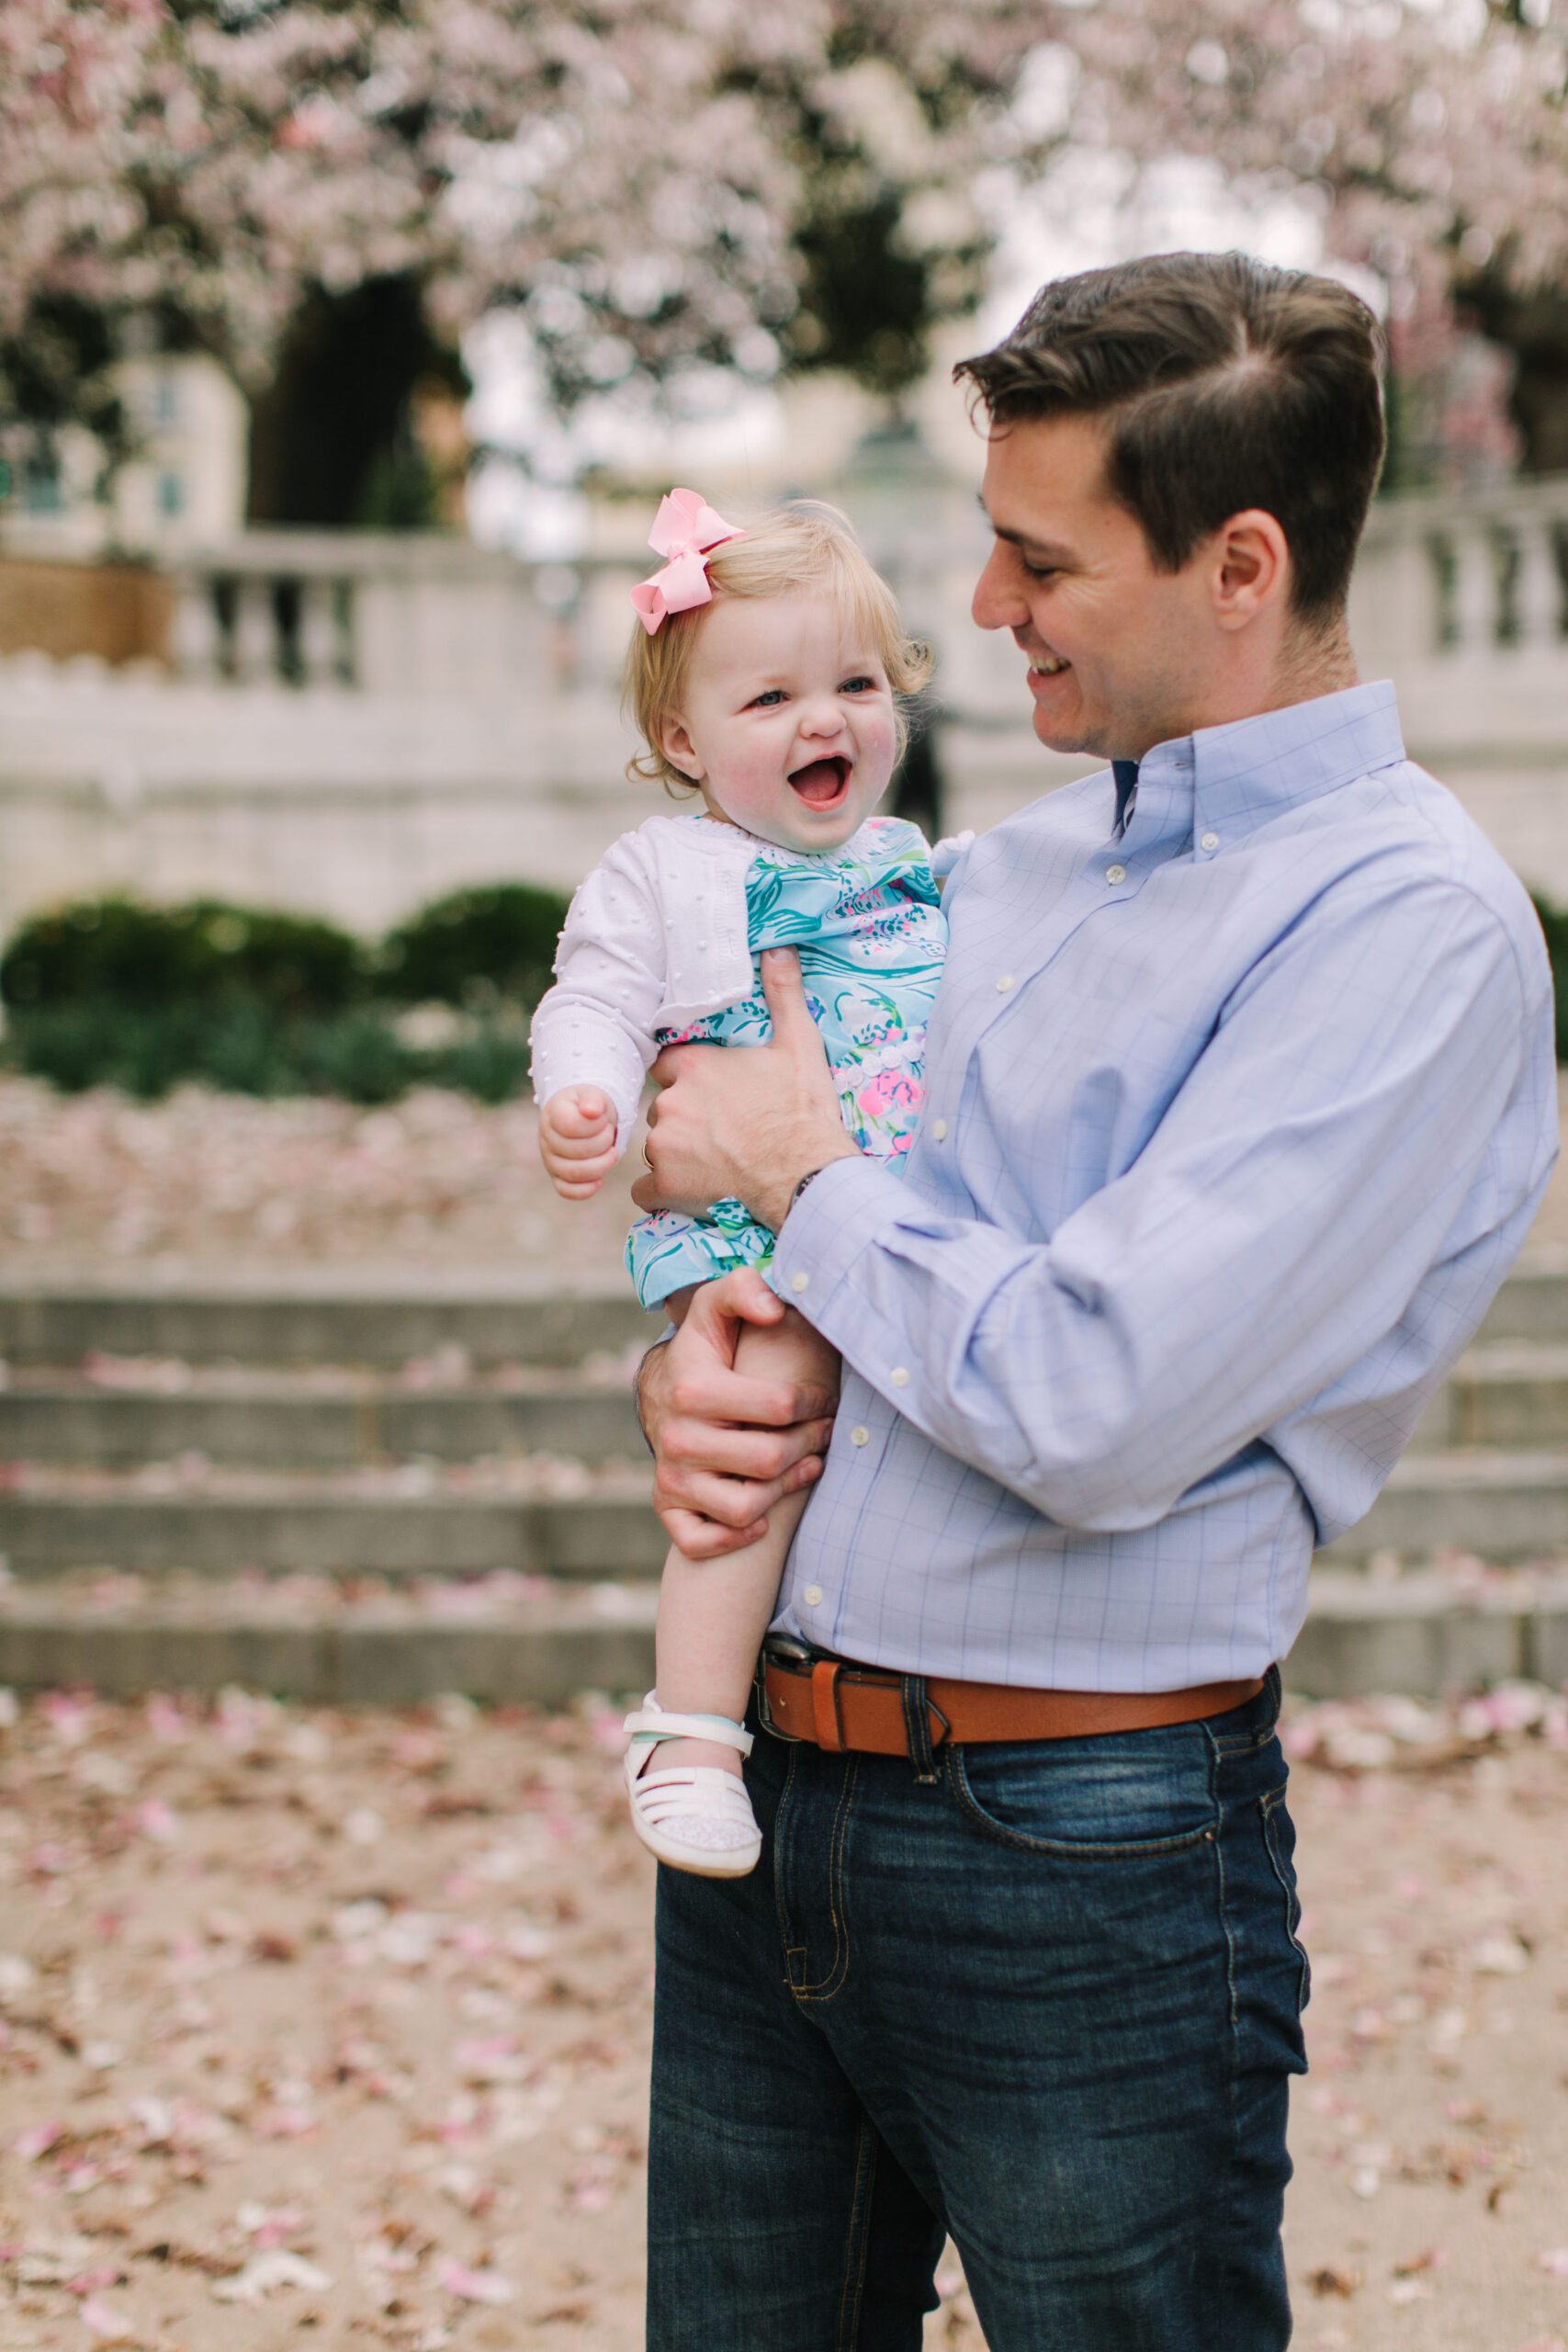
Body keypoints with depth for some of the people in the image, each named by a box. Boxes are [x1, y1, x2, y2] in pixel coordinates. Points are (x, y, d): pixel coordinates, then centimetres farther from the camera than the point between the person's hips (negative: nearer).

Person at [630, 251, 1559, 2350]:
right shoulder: (1014, 866, 11)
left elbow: (1095, 1414, -23)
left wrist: (799, 1175, -8)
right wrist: (696, 1370, -3)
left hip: (1079, 1857, -7)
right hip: (768, 1787, 7)